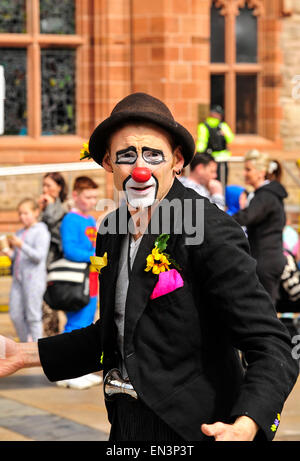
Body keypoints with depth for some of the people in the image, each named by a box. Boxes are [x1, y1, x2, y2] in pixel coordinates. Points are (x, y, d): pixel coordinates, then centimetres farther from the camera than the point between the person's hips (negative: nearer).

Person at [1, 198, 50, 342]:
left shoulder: (41, 232, -5)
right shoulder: (20, 232, 17)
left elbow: (39, 256, -15)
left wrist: (21, 245, -24)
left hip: (34, 278, -7)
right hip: (18, 278, 7)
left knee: (33, 316, -4)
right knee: (15, 315, 5)